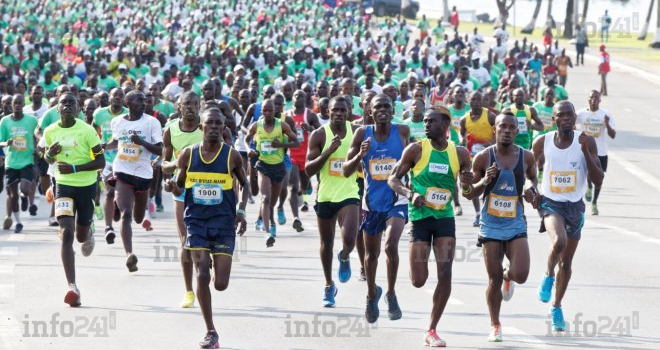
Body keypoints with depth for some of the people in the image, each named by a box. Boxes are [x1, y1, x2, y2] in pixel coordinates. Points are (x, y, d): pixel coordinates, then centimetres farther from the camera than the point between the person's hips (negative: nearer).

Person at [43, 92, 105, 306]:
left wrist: (75, 168, -23)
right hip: (64, 186, 1)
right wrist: (49, 154, -9)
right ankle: (72, 287, -19)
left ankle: (89, 232, 56)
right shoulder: (50, 132, -1)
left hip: (87, 186, -1)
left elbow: (101, 162, -11)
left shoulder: (87, 131, -12)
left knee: (81, 236, 14)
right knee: (66, 234, -16)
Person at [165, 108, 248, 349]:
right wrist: (173, 188, -12)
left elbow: (244, 185, 13)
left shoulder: (232, 156, -2)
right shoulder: (188, 155, 1)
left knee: (221, 284, -5)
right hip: (196, 221, 0)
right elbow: (180, 189, 12)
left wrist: (241, 211, -1)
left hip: (224, 223, 0)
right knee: (202, 275, -13)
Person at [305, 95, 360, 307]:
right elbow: (308, 170, -11)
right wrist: (328, 151, -21)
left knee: (349, 240, -21)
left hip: (349, 195, -1)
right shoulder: (319, 135, -6)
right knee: (326, 243, 14)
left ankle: (344, 258, 17)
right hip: (325, 196, 1)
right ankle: (329, 285, 34)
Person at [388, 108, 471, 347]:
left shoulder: (459, 154, 2)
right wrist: (410, 194, -20)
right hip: (420, 217, -2)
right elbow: (393, 179, -1)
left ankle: (431, 331, 1)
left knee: (445, 275, -9)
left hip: (445, 218, 2)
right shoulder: (416, 149, -5)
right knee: (418, 281, -6)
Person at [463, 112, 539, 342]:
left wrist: (533, 191, -1)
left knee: (520, 275, -15)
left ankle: (508, 276, 24)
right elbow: (469, 194, 2)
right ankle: (495, 325, 22)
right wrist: (484, 181, -17)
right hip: (491, 226, -1)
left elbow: (533, 178, 21)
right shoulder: (483, 158, -5)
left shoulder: (526, 157, -1)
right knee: (494, 279, 2)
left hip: (516, 225, 1)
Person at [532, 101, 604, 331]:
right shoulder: (542, 143, -6)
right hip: (550, 203, -2)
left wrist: (586, 152, -23)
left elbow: (598, 181, -12)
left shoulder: (586, 142, -8)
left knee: (567, 262, 11)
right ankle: (549, 275, -1)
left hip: (575, 206, 2)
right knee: (559, 241, -32)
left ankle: (556, 308, 30)